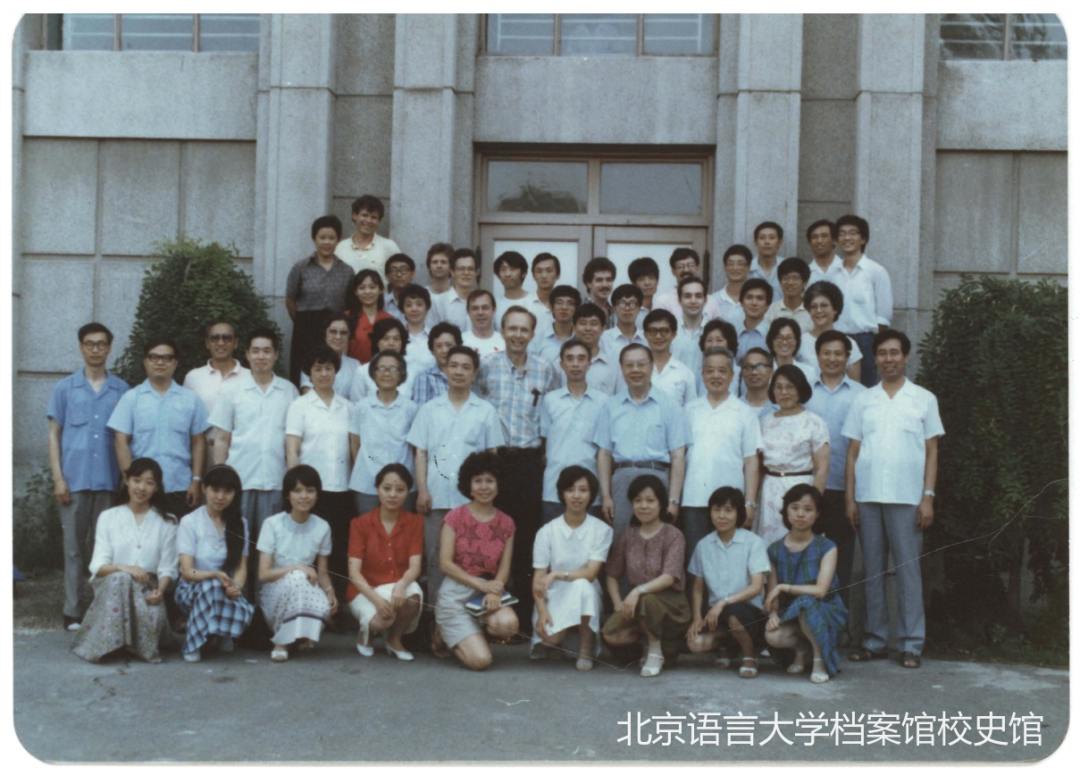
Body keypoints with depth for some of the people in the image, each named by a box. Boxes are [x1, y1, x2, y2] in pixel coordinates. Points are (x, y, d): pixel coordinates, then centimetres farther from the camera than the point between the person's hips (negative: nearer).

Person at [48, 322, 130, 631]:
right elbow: (54, 435, 6)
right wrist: (58, 478, -2)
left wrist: (126, 476, -3)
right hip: (75, 478, -1)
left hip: (109, 479, 1)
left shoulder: (122, 390, 8)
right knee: (73, 547, 2)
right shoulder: (65, 388, 7)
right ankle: (72, 612, 7)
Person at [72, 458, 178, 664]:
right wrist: (122, 568, -21)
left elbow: (168, 569, 4)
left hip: (148, 589, -1)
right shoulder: (108, 517, 13)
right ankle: (110, 641, -27)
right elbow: (97, 565, 1)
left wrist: (160, 590, -19)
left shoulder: (167, 522, 14)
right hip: (111, 586, 1)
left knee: (153, 615, -35)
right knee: (121, 580, -36)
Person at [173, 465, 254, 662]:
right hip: (192, 589, -2)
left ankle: (222, 633, 4)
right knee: (211, 586, -38)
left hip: (227, 590, 2)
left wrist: (236, 586, -22)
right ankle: (194, 644, -17)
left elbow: (242, 567, 2)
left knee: (246, 612, -32)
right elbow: (187, 572, -11)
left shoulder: (239, 524, 8)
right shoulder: (189, 522, -4)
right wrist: (216, 575, -30)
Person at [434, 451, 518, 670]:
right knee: (480, 660, -20)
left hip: (489, 590, 4)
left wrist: (495, 591, -19)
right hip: (456, 593, -4)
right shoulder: (455, 517, -2)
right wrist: (480, 584, -18)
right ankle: (445, 635, 14)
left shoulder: (506, 523, 8)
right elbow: (445, 563, -7)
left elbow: (504, 568, 2)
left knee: (508, 623, -32)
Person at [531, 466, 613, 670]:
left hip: (584, 599, 0)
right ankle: (553, 641, 11)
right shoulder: (547, 532, -4)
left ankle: (586, 651, -17)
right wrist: (542, 612, -22)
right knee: (550, 636, -30)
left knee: (582, 585, -36)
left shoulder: (601, 530, -5)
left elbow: (590, 573, -14)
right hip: (554, 597, 0)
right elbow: (538, 579, -6)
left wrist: (556, 574, -27)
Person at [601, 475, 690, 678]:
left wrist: (639, 591, -33)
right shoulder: (627, 537, 7)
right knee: (611, 635, -25)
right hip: (636, 602, 4)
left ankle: (656, 652, -11)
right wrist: (618, 603, -11)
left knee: (647, 600, -38)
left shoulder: (673, 536, -8)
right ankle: (652, 635, 6)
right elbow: (612, 575, 6)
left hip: (670, 603, -4)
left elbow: (669, 577, -20)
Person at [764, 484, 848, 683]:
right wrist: (773, 614, -18)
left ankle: (820, 658, -13)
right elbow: (773, 593, 1)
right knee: (773, 636, -31)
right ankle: (801, 647, 6)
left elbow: (820, 590, -19)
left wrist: (784, 587, -18)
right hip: (790, 614, 2)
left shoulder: (826, 547, -7)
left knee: (805, 603, -37)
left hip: (824, 612, -2)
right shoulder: (775, 550, 2)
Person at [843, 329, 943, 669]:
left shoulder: (923, 399, 8)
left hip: (906, 497, -2)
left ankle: (911, 644, 4)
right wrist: (849, 497, 3)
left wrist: (928, 497, -3)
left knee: (908, 569, -2)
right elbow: (853, 451, 11)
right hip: (867, 497, 2)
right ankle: (874, 640, 12)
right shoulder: (863, 400, 12)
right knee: (872, 570, 5)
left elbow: (931, 451, 6)